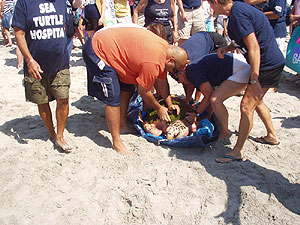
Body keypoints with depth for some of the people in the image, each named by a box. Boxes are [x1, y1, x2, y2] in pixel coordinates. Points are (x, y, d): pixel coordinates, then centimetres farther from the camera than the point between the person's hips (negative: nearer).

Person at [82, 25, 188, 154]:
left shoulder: (165, 47, 2)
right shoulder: (153, 63, -27)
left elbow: (161, 82, 10)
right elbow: (143, 91, -14)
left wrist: (170, 104, 8)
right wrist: (159, 108, 0)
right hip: (96, 52, -10)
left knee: (128, 88, 14)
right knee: (113, 99, -12)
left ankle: (122, 124, 27)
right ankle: (117, 143, -3)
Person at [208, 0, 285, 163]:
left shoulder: (238, 15, -22)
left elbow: (254, 47, -27)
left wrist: (254, 80, -28)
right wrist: (227, 48, 4)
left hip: (268, 64, -10)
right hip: (272, 62, 10)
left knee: (247, 105, -9)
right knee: (256, 100, 23)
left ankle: (237, 151, 0)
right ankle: (272, 136, 39)